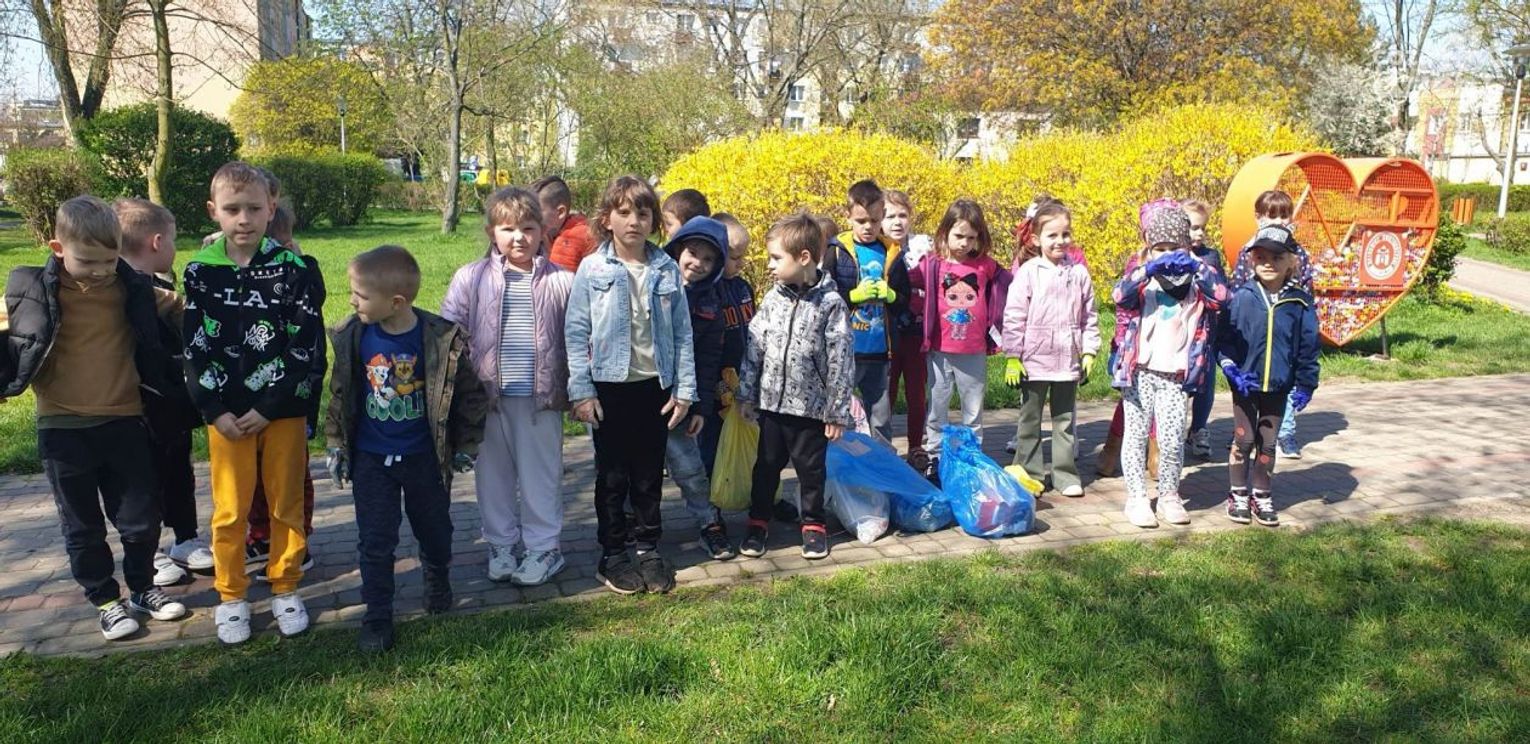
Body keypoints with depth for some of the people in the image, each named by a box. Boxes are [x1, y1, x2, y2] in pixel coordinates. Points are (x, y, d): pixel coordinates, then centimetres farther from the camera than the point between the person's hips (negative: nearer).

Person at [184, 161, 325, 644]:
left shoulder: (292, 268, -5)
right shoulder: (200, 272, 1)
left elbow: (307, 345, -9)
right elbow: (195, 348, 0)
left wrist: (268, 409, -12)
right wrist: (217, 411, -9)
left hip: (284, 410, -1)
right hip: (225, 413, 1)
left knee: (287, 505, 9)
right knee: (230, 510, 9)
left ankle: (286, 590, 25)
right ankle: (231, 597, 25)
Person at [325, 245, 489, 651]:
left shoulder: (440, 338, -19)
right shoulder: (353, 335, -10)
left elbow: (469, 393, -6)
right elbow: (340, 393, 4)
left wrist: (465, 446, -1)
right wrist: (336, 446, 5)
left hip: (424, 457, -1)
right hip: (371, 459, 1)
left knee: (435, 530, 18)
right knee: (375, 542, 6)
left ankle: (438, 580, 48)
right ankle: (377, 618, 21)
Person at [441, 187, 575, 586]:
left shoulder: (560, 281, -1)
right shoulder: (470, 278, 0)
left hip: (541, 397, -1)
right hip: (488, 396, 2)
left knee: (541, 474, 8)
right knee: (494, 473, 13)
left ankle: (543, 547, 23)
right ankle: (502, 544, 30)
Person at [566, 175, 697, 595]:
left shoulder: (667, 269, 0)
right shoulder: (593, 269, -5)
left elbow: (682, 333, 3)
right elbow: (576, 333, -4)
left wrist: (684, 388, 0)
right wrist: (581, 390, -8)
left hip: (655, 386, 2)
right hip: (610, 387, -2)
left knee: (650, 473, 12)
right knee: (612, 475, 10)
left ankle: (648, 548, 26)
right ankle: (612, 554, 22)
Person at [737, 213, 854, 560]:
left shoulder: (831, 303, -12)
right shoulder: (772, 299, 1)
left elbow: (840, 360, -10)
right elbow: (753, 347, 7)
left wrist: (837, 412, -9)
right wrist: (746, 395, 6)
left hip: (811, 407, -4)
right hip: (771, 402, 4)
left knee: (811, 468, 11)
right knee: (766, 466, 14)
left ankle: (813, 524, 28)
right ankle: (758, 522, 29)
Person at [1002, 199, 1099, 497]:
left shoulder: (1078, 272, 2)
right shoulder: (1028, 272, -7)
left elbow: (1089, 316, 8)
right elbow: (1014, 316, -7)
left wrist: (1089, 351, 4)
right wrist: (1013, 357, -9)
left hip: (1068, 361, 3)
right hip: (1034, 361, -2)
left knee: (1064, 420, 12)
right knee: (1029, 419, 8)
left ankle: (1065, 473, 21)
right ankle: (1028, 473, 18)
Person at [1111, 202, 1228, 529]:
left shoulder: (1195, 280, 5)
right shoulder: (1141, 276, 1)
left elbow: (1221, 296, -14)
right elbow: (1119, 294, -20)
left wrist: (1197, 267, -24)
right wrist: (1148, 268, -32)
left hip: (1175, 373, 1)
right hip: (1139, 370, -1)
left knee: (1173, 438, 0)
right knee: (1137, 434, 6)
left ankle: (1169, 495, 20)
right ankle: (1137, 497, 16)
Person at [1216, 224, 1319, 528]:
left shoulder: (1300, 303, -3)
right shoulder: (1242, 297, -8)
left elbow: (1308, 346, 3)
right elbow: (1224, 338, -6)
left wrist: (1305, 385, 2)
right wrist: (1232, 369, -17)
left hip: (1279, 387, 2)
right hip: (1245, 384, -2)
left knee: (1268, 443, 12)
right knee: (1244, 440, 6)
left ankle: (1261, 496, 24)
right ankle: (1238, 495, 20)